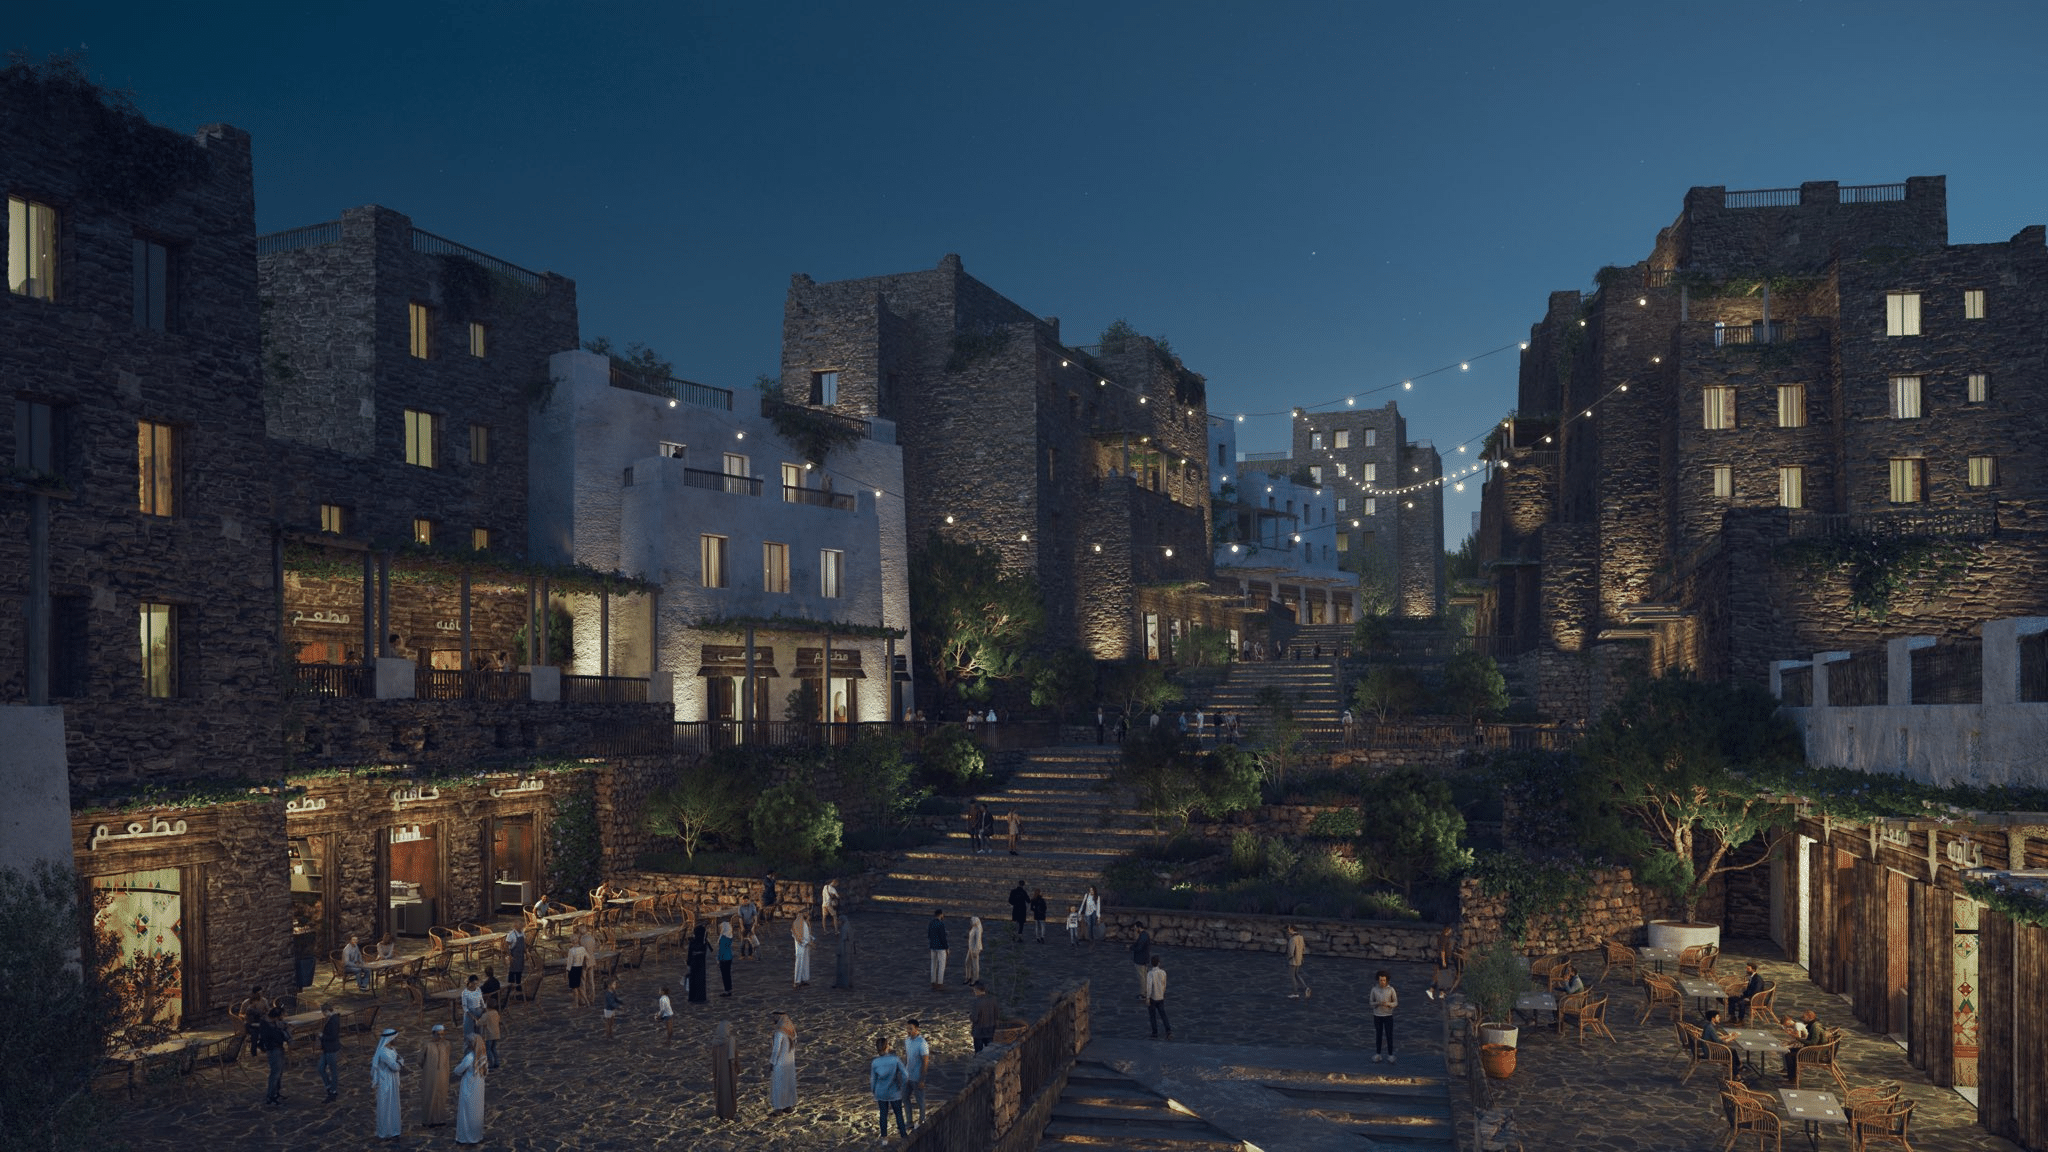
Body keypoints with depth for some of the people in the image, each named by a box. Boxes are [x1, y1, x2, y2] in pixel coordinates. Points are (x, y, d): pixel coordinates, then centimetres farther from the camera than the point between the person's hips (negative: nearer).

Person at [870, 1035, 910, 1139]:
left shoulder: (874, 1063, -13)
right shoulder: (895, 1060, -18)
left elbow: (873, 1080, -3)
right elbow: (905, 1075, -14)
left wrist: (874, 1093, 12)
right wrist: (902, 1085, 3)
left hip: (881, 1093, 2)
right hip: (894, 1093, -2)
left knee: (883, 1114, 18)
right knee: (898, 1114, 15)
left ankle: (884, 1135, 30)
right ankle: (903, 1134, 26)